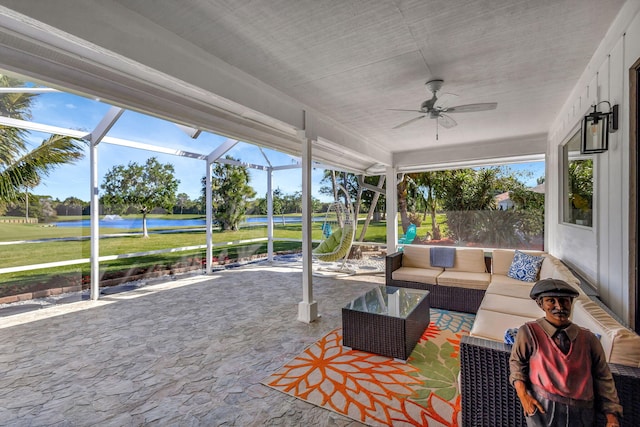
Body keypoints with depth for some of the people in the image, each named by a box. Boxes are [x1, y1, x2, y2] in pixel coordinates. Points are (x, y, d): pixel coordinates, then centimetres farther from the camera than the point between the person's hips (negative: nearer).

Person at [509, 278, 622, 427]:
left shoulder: (588, 338, 2)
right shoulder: (529, 332, -9)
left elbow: (602, 378, 7)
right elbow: (517, 362, 4)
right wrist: (523, 395, -6)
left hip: (582, 414, 3)